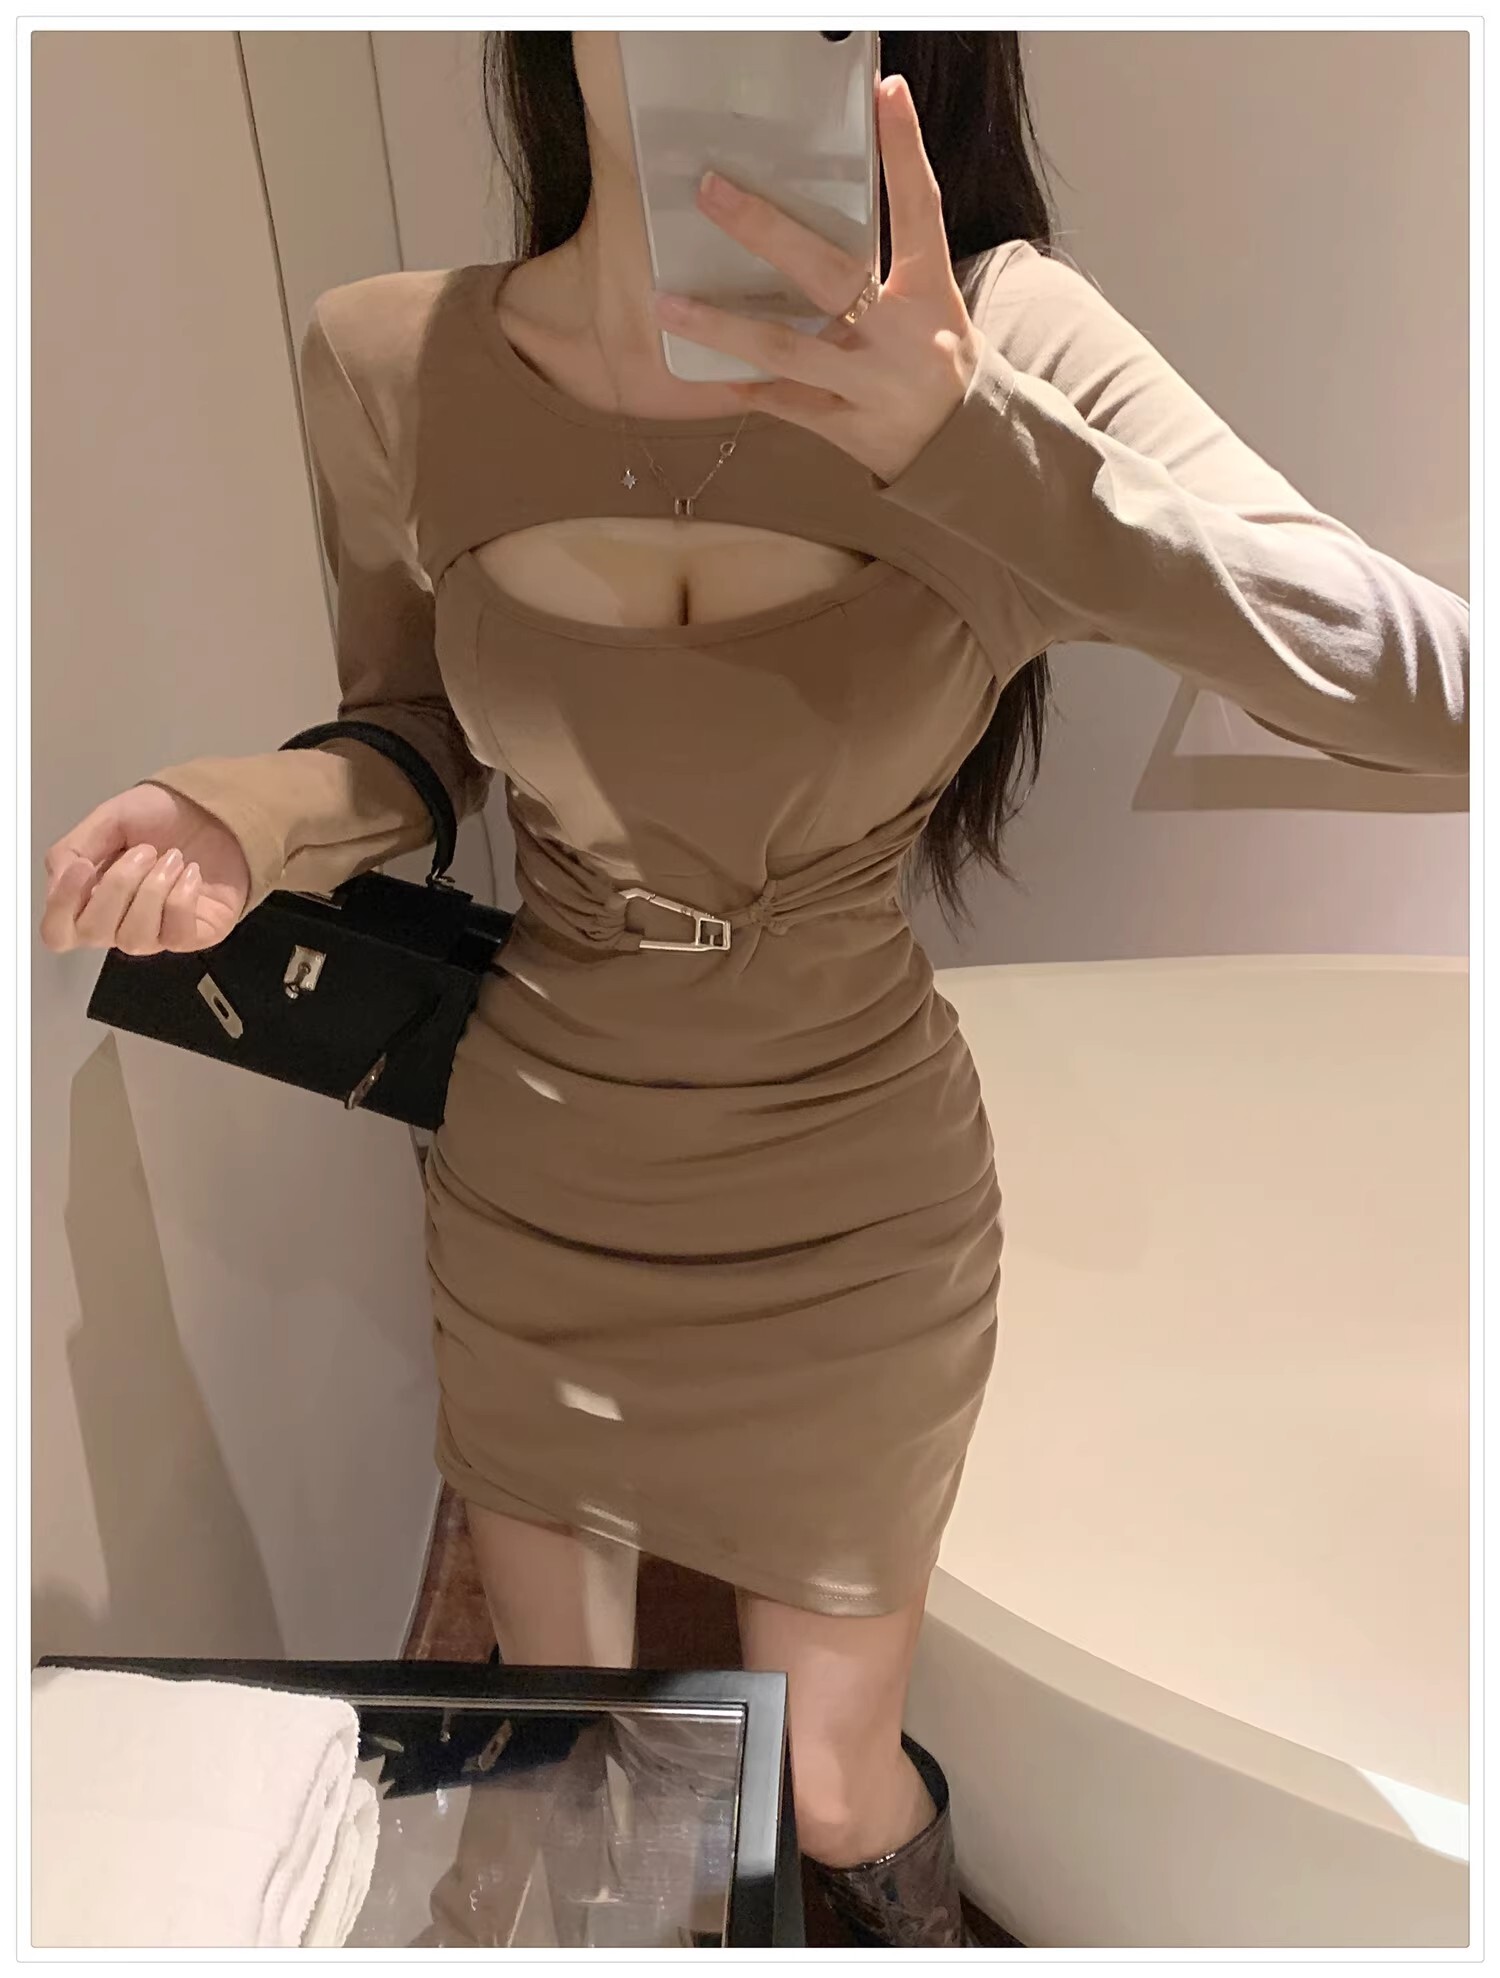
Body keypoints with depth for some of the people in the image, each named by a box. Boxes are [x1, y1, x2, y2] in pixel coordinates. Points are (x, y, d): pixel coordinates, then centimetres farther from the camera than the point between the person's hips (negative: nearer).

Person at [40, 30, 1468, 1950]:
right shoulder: (389, 365, -11)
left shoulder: (1003, 349, -17)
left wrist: (966, 436, -35)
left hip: (853, 1228, -1)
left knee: (837, 1787, 21)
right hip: (527, 1200, 2)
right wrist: (265, 811, -19)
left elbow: (1441, 698, -24)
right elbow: (416, 739, 4)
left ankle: (919, 1920, 61)